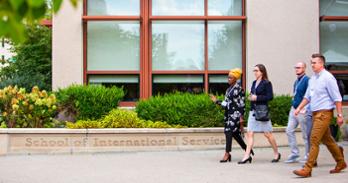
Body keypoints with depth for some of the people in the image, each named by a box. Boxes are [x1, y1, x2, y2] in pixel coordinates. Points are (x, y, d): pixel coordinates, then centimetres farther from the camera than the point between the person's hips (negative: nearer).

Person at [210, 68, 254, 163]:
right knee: (235, 134, 10)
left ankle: (227, 154, -8)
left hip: (235, 114, -8)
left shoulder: (239, 89, -10)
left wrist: (241, 117, -14)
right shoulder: (229, 89, 14)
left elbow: (242, 104, -12)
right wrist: (217, 101, 10)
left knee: (229, 132, -12)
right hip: (229, 114, 8)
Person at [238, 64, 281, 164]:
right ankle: (247, 156, -2)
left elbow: (270, 96, -15)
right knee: (249, 133, -1)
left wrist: (257, 98, -18)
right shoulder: (254, 83, 13)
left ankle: (276, 154, 19)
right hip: (253, 111, 7)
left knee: (267, 133, 2)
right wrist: (251, 97, 0)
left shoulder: (267, 83, -8)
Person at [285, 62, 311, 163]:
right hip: (293, 109, 9)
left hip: (302, 111, -9)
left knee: (306, 135, 1)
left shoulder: (307, 80, -13)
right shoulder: (296, 81, 14)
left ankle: (308, 157, 10)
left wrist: (304, 109, -19)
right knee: (289, 131, 6)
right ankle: (294, 154, 14)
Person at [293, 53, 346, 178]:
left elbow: (337, 98, -11)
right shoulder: (312, 79, 13)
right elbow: (307, 96, 20)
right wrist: (299, 108, 9)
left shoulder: (328, 78, -11)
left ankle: (307, 169, -11)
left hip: (324, 113, -9)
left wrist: (339, 115, -13)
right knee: (327, 139, 18)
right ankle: (341, 163, 33)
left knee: (314, 140, -12)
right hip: (315, 113, 9)